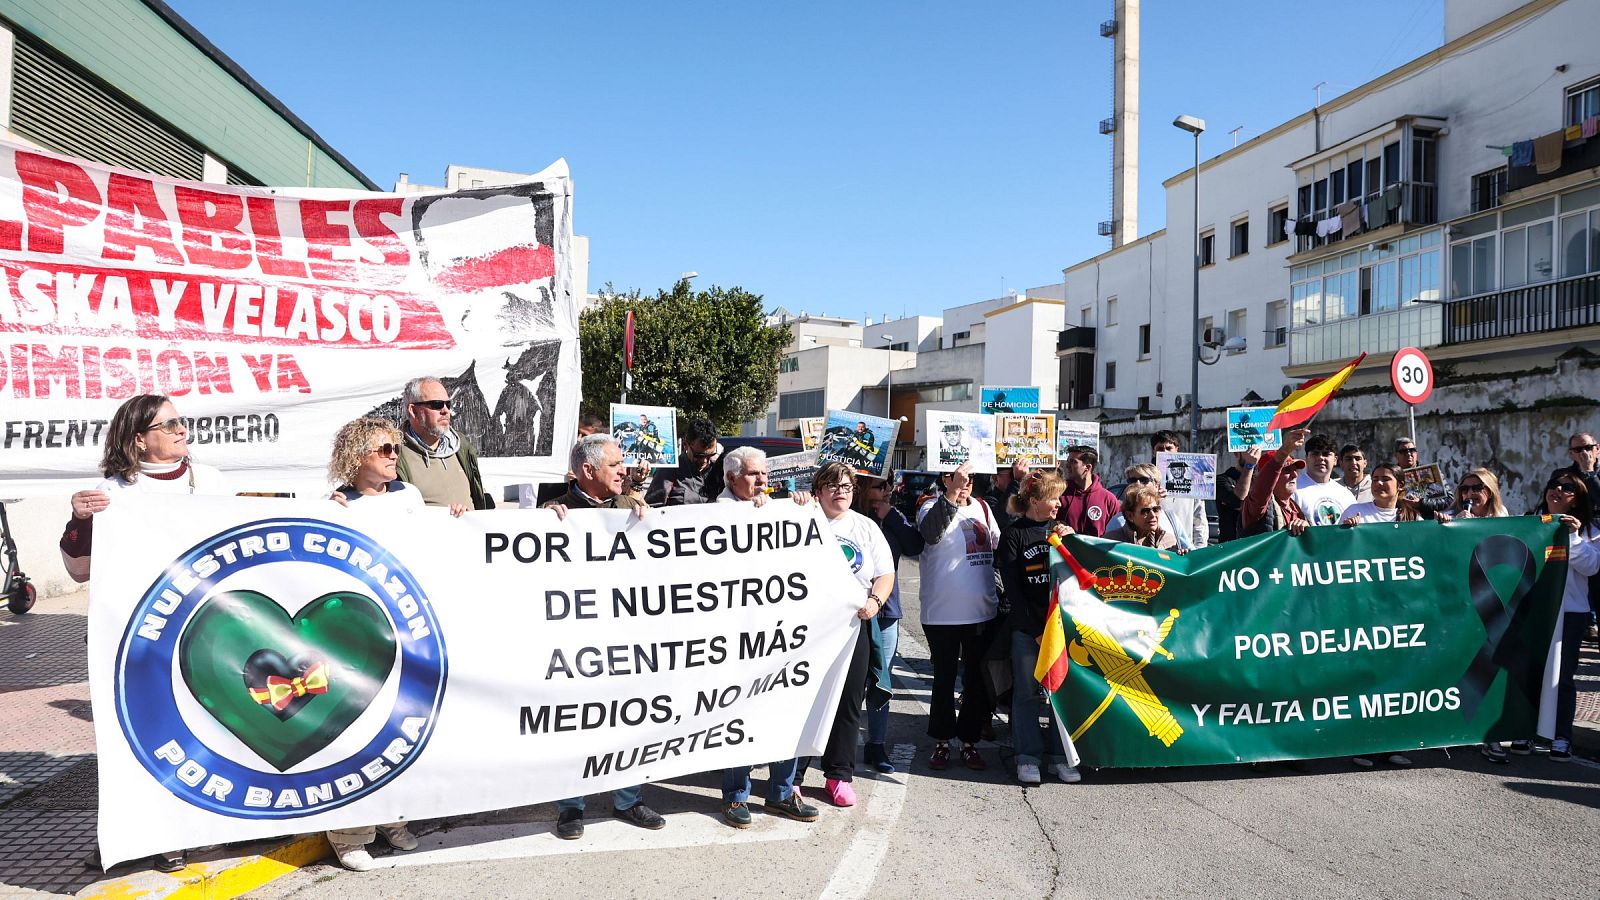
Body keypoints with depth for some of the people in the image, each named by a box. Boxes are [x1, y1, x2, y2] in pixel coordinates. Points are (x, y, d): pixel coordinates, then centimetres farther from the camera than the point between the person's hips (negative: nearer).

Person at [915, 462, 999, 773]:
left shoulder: (982, 508, 8)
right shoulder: (932, 508, -7)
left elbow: (998, 546, 20)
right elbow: (931, 533, -30)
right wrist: (952, 493, -35)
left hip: (982, 611, 5)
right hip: (942, 614, -4)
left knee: (977, 679, 11)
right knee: (944, 680, 8)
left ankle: (970, 741, 24)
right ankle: (942, 742, 21)